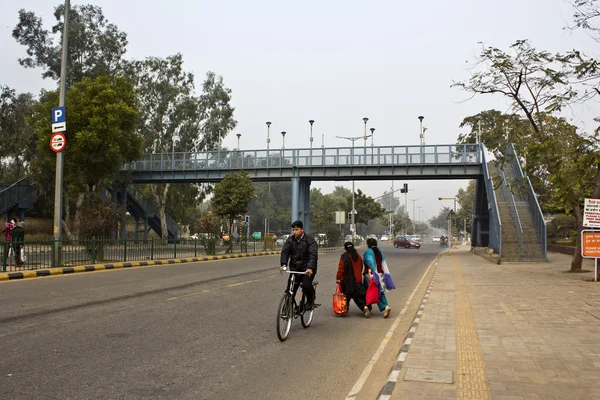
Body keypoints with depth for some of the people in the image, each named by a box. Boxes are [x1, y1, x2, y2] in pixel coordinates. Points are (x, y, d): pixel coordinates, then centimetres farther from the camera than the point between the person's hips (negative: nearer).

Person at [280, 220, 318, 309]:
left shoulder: (310, 240, -8)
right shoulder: (290, 240, 5)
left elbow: (313, 255, -19)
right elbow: (285, 252, -5)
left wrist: (310, 268, -35)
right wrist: (283, 264, -23)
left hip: (308, 269, -4)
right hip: (294, 268, 4)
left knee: (306, 285, -24)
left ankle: (310, 301, 6)